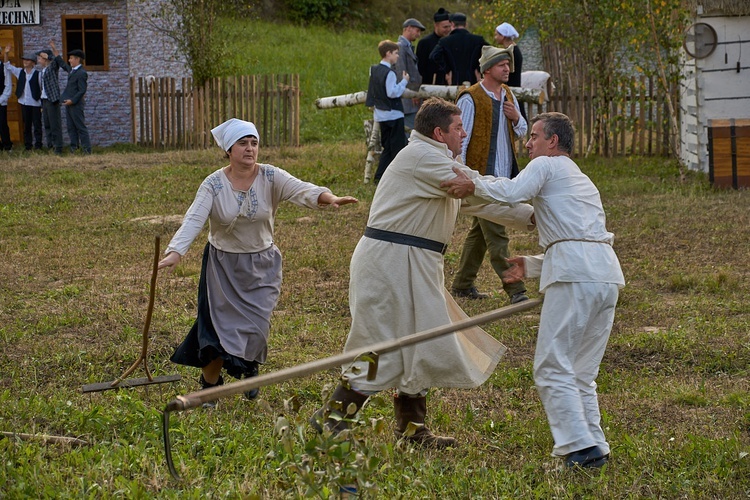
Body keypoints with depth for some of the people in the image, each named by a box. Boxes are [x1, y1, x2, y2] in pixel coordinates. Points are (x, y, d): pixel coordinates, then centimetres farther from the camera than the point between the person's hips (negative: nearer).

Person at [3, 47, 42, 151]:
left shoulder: (38, 74, -8)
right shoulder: (20, 72, 7)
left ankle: (38, 145, 1)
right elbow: (8, 66, 13)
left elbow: (42, 89, -6)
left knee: (37, 125, -1)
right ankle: (28, 145, 13)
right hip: (24, 103, 5)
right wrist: (6, 53, 0)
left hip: (35, 103, -5)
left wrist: (42, 104, -10)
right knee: (26, 126, 9)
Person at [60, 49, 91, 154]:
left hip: (76, 104, -9)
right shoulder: (72, 70, 13)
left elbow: (82, 90, -19)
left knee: (81, 127, -6)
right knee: (71, 127, 10)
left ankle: (87, 149, -3)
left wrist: (72, 100, -23)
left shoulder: (82, 73, -15)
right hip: (69, 103, 9)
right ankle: (74, 147, 13)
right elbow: (63, 65, 33)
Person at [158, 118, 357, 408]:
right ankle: (210, 384, 25)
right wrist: (175, 252, -41)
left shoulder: (270, 178, -10)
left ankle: (250, 366, 32)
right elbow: (194, 219, -24)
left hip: (262, 266, 1)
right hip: (223, 266, -1)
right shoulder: (214, 185, -13)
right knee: (219, 326, -1)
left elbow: (301, 190, -26)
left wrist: (328, 198, -48)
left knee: (256, 326, -4)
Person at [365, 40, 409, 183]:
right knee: (397, 146, -2)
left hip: (381, 115, 9)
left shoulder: (374, 69, 8)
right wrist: (404, 81, -14)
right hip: (393, 114, -9)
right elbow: (393, 93, -23)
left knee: (387, 147, 13)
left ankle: (379, 176, 9)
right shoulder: (389, 73, -18)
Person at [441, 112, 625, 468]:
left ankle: (580, 447, -14)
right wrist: (530, 267, 24)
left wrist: (472, 185, 2)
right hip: (607, 272, 9)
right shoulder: (582, 181, 34)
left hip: (575, 275, -9)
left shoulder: (547, 165, 8)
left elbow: (512, 192, -12)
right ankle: (595, 448, 9)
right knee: (581, 374, 14)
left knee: (552, 369, -6)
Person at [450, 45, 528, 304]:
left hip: (504, 176, 8)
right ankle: (515, 290, -8)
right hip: (482, 176, -8)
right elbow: (460, 139, -13)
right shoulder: (471, 99, -12)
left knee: (480, 231, 15)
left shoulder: (508, 95, 11)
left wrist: (516, 118, -3)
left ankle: (462, 284, 25)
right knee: (496, 235, -7)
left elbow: (522, 132, 20)